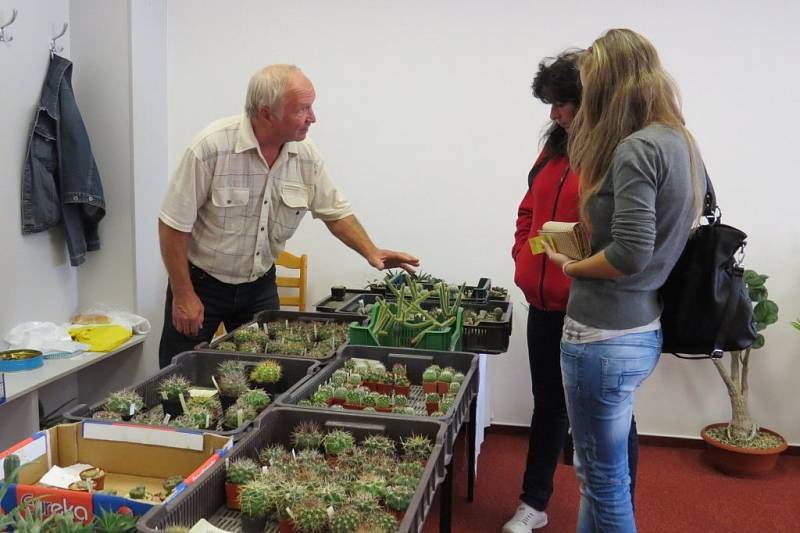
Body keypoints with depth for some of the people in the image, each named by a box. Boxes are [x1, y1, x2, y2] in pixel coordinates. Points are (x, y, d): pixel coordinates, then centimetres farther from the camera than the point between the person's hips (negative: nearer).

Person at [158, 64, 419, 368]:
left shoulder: (306, 155, -8)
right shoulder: (212, 146, -23)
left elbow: (335, 212, 4)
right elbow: (174, 224, -17)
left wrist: (371, 252, -13)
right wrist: (183, 295, -15)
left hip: (260, 285, 4)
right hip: (201, 282, -4)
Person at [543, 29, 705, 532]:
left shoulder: (635, 149, -17)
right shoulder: (683, 144, 10)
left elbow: (630, 254, -23)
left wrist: (571, 266, -6)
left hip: (604, 336, -9)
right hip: (644, 331, 9)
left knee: (605, 477, 7)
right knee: (603, 468, 21)